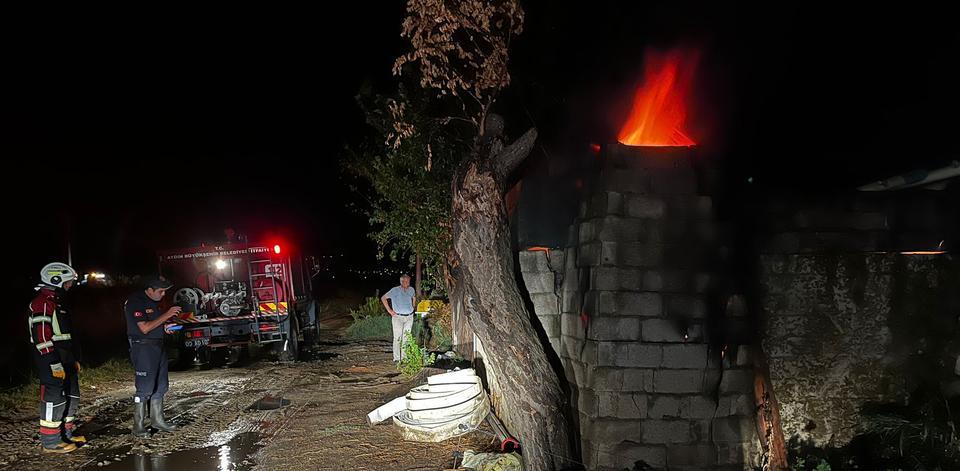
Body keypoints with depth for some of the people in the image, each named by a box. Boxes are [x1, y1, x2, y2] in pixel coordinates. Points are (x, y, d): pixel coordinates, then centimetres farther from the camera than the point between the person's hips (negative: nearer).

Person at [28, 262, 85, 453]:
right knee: (54, 399, -5)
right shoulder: (42, 303, -15)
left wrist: (75, 358, 25)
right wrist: (54, 364, -24)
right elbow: (41, 336, -22)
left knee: (71, 397, 16)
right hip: (51, 361, -11)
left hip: (65, 360, 11)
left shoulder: (57, 302, 19)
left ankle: (66, 433, 27)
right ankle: (50, 442, 2)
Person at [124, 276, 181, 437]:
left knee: (160, 386, 13)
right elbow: (144, 328, -23)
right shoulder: (135, 302, -16)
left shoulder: (154, 301, 13)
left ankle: (157, 420, 24)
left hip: (158, 345, 9)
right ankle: (138, 426, 0)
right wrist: (166, 315, -21)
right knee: (145, 389, -7)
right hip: (143, 347, -9)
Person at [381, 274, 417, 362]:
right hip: (398, 317, -4)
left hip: (409, 317, 4)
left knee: (406, 338, 4)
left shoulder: (411, 290, 7)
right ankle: (396, 358, -1)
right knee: (397, 338, -6)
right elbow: (383, 298, 1)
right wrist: (389, 310, -3)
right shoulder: (395, 290, -6)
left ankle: (404, 358, 9)